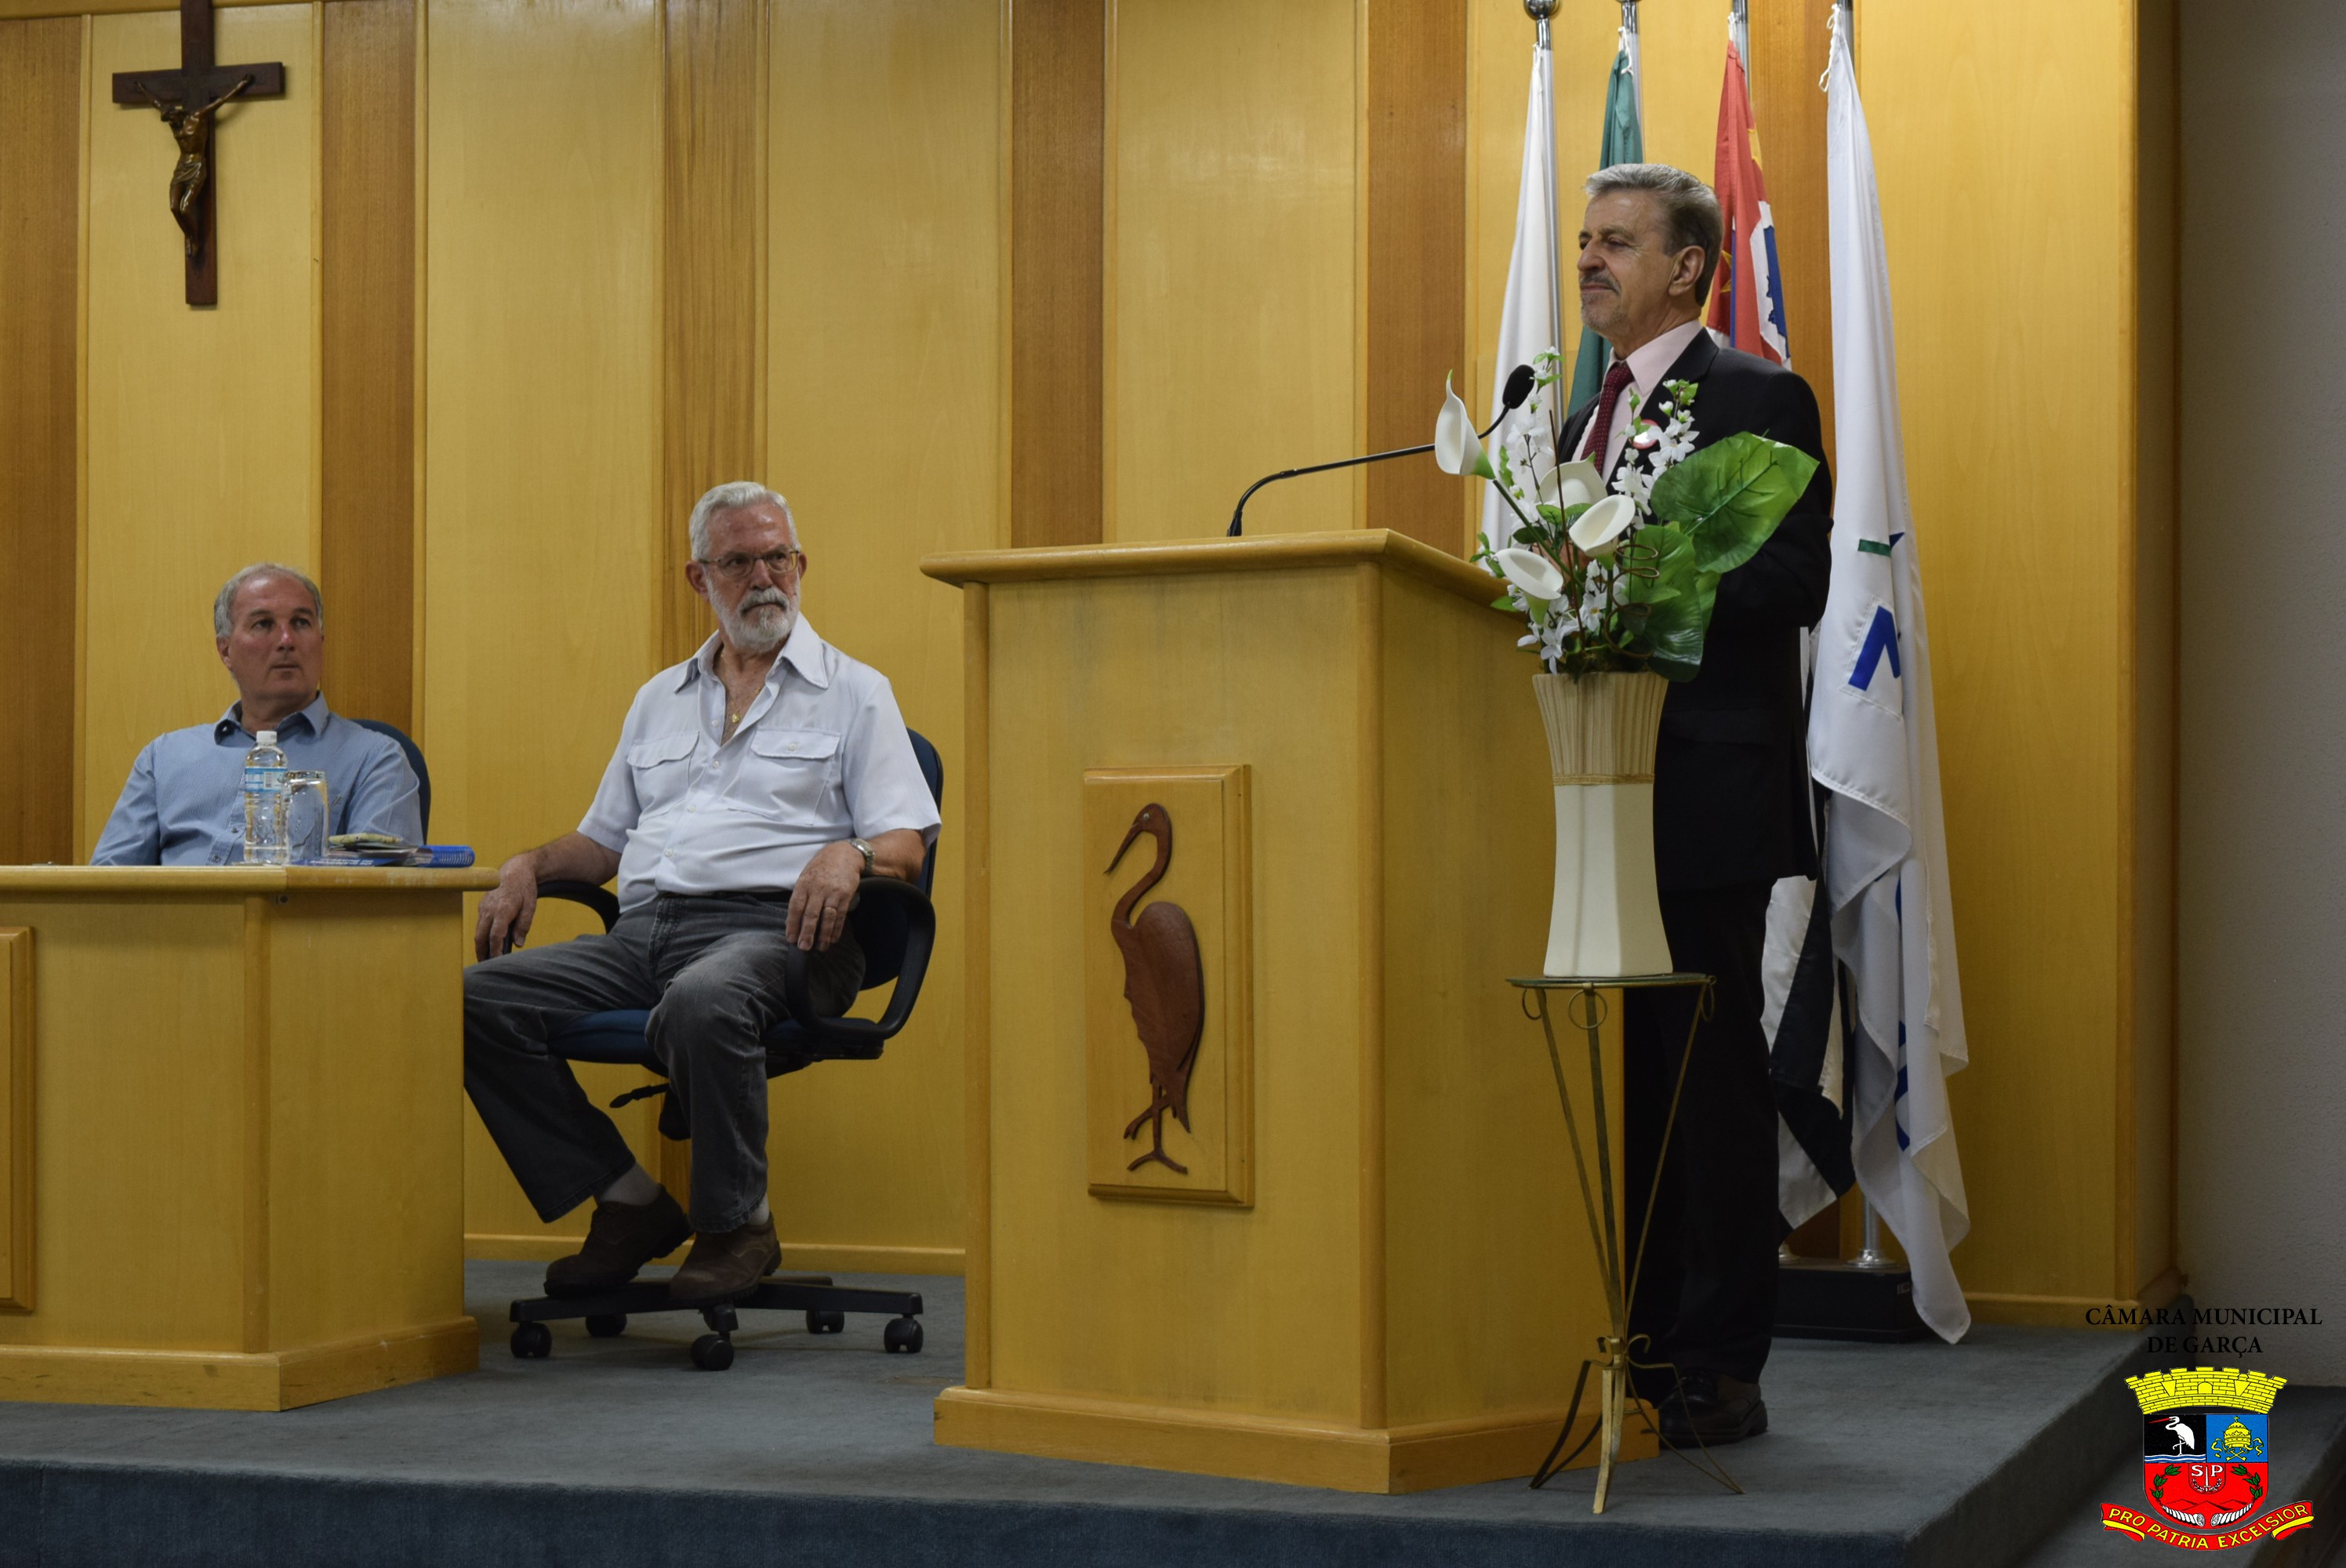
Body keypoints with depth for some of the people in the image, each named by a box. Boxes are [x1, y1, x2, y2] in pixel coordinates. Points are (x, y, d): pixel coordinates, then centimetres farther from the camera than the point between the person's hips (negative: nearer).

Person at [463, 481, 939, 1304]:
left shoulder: (853, 693, 11)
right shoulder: (660, 699, 27)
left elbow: (907, 844, 2)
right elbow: (604, 837, 30)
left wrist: (851, 853, -21)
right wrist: (530, 865, 8)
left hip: (765, 927, -6)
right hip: (642, 932, 6)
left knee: (701, 1002, -41)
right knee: (479, 999, -17)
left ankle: (737, 1223, -18)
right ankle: (630, 1204, -8)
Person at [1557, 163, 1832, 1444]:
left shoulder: (1759, 399, -3)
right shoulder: (1584, 416, 20)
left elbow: (1794, 582, -14)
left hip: (1705, 793, -7)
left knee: (1708, 1070, -4)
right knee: (1617, 1068, 8)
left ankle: (1716, 1367, 2)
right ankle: (1635, 1346, 15)